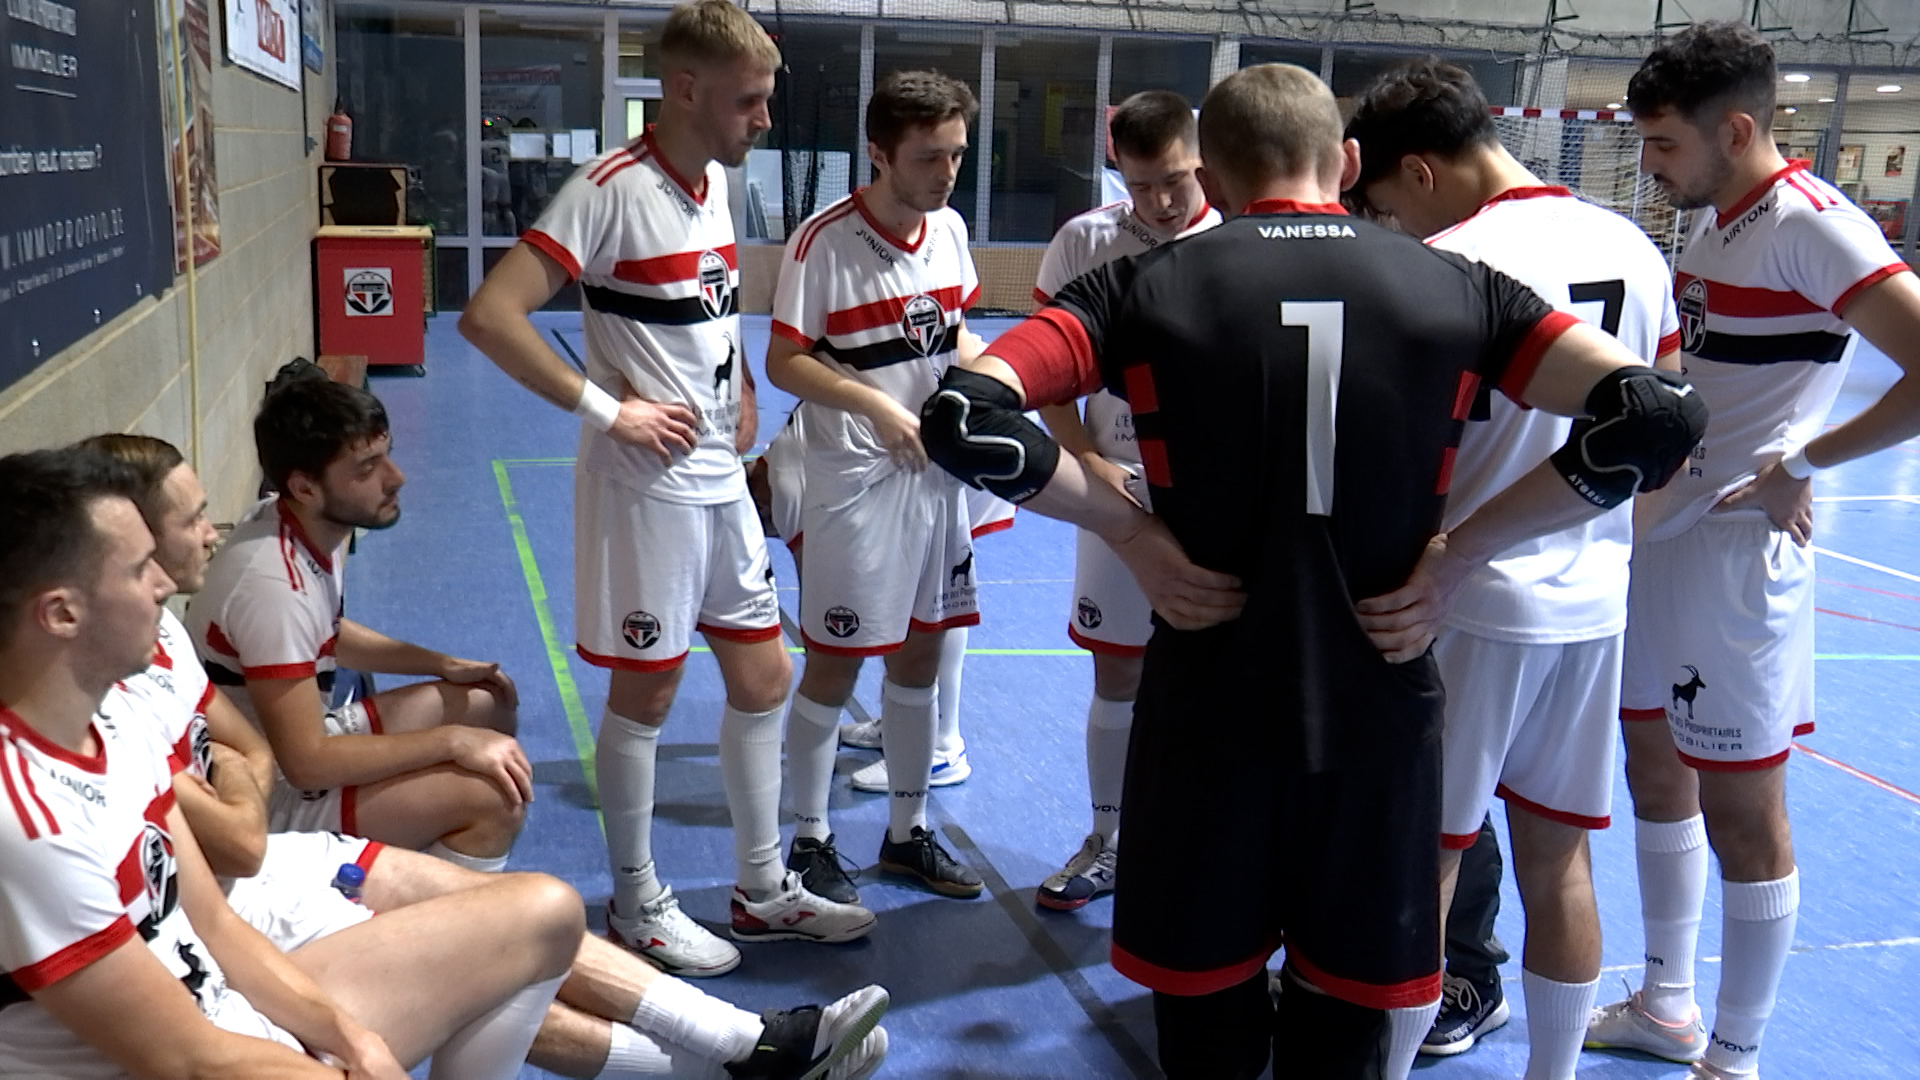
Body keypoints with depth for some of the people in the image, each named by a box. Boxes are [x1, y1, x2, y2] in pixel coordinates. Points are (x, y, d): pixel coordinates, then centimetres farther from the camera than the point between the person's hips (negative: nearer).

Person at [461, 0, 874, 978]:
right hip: (647, 485, -8)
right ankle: (636, 903, 22)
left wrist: (742, 394, 9)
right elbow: (489, 316, -24)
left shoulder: (716, 181, 8)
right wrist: (607, 409, -21)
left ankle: (762, 889, 28)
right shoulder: (610, 190, -17)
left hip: (723, 482, 8)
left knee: (763, 677, 13)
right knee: (644, 693, 4)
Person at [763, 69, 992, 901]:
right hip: (855, 479, -6)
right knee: (834, 667, 3)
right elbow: (784, 363, -13)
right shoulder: (824, 241, -15)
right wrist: (877, 405, -23)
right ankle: (810, 841, 20)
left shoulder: (950, 228, 4)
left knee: (919, 657, 14)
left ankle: (907, 833, 29)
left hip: (937, 471, 6)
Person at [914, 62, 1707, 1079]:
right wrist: (1459, 549, -2)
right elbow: (1659, 415, -6)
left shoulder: (1143, 285, -3)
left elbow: (962, 417, -15)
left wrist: (1128, 527, -6)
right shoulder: (1457, 288, 1)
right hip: (1384, 716, 1)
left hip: (1206, 717, -1)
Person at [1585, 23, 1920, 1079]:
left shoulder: (1811, 223, -16)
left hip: (1736, 550, -9)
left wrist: (1803, 459, -16)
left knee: (1740, 811, 2)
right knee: (1655, 770, 17)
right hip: (1656, 535, 9)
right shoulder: (1708, 220, 11)